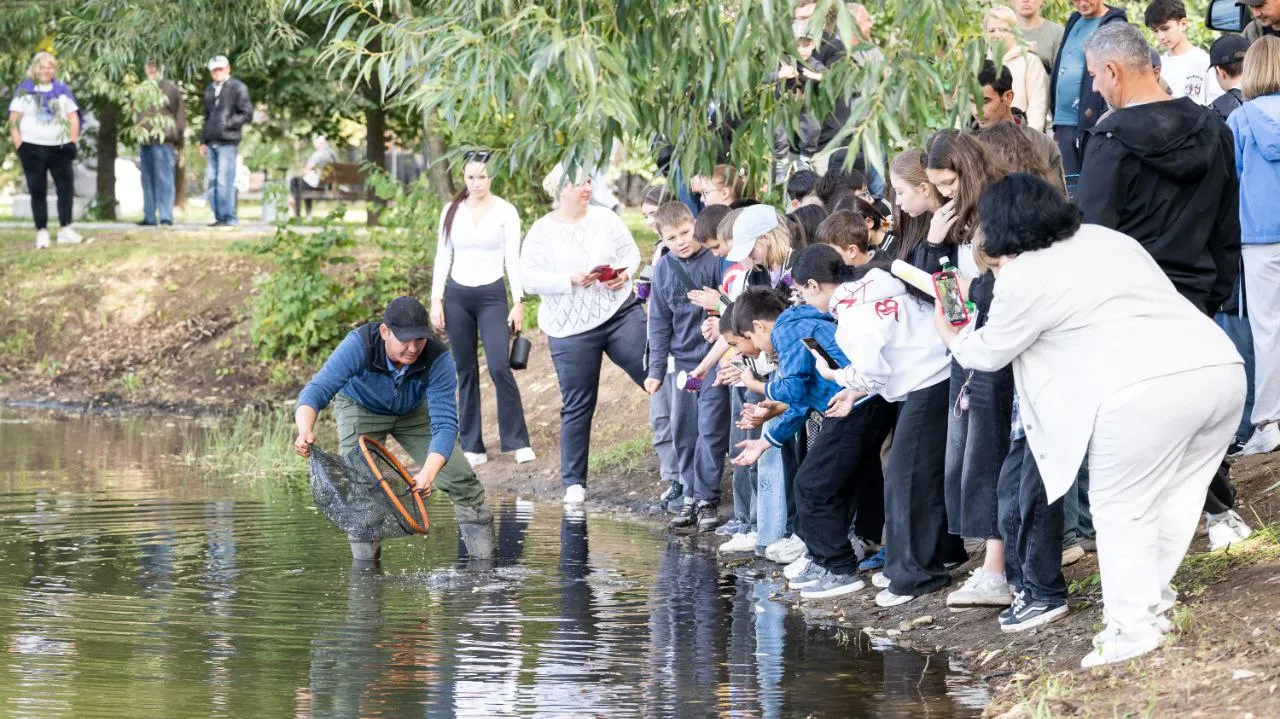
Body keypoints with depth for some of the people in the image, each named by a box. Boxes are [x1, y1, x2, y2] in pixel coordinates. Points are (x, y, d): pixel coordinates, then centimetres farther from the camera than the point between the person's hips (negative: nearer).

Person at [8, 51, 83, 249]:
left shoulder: (62, 89, 10)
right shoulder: (25, 89, 5)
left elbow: (73, 117, 9)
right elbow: (14, 118, 0)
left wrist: (73, 141, -1)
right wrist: (17, 142, -10)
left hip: (59, 147, 2)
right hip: (32, 147, -2)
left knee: (66, 187, -6)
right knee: (37, 191, 1)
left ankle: (65, 229, 0)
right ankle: (42, 233, 3)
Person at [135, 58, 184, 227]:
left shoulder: (170, 89, -1)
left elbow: (180, 117, -2)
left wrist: (177, 140, -7)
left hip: (163, 141, -7)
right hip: (145, 141, 7)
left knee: (164, 180, -9)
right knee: (148, 180, 9)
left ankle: (166, 216, -10)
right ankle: (149, 216, 14)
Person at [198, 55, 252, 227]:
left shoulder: (238, 88, -1)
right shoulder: (210, 90, 21)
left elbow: (247, 115, -5)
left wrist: (227, 124, -14)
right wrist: (203, 141, 20)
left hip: (228, 142, -7)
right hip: (212, 143, 7)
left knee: (224, 181, -11)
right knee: (211, 181, 4)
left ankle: (229, 218, -8)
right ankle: (219, 217, 9)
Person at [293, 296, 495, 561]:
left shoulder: (438, 359, -36)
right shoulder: (360, 345, -40)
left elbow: (444, 424, -39)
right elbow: (316, 390, -46)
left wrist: (428, 473, -57)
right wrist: (305, 431, -67)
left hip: (414, 411, 2)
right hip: (361, 407, -2)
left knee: (461, 478, -3)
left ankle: (486, 560, 14)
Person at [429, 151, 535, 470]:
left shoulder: (505, 212, -2)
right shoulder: (452, 211, 5)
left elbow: (513, 259, -2)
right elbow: (442, 257, 7)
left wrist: (518, 302, -7)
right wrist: (436, 300, 1)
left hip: (492, 295, -3)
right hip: (457, 296, 3)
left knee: (499, 367, -14)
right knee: (466, 371, 4)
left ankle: (518, 442, -4)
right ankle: (472, 447, 9)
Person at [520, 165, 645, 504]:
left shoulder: (604, 219, 4)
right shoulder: (542, 232, -3)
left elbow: (631, 251, 11)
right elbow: (530, 279, -9)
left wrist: (625, 273, -11)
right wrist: (572, 280, -20)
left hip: (620, 312, 2)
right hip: (571, 327, -2)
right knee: (577, 407, 4)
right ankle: (573, 482, 13)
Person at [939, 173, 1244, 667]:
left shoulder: (1023, 278, 4)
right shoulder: (1107, 238, 26)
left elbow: (988, 353, 18)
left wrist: (952, 339, 41)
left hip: (1145, 391, -7)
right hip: (1221, 364, 7)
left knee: (1121, 510, 6)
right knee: (1174, 495, 20)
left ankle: (1133, 626, 6)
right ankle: (1152, 595, 25)